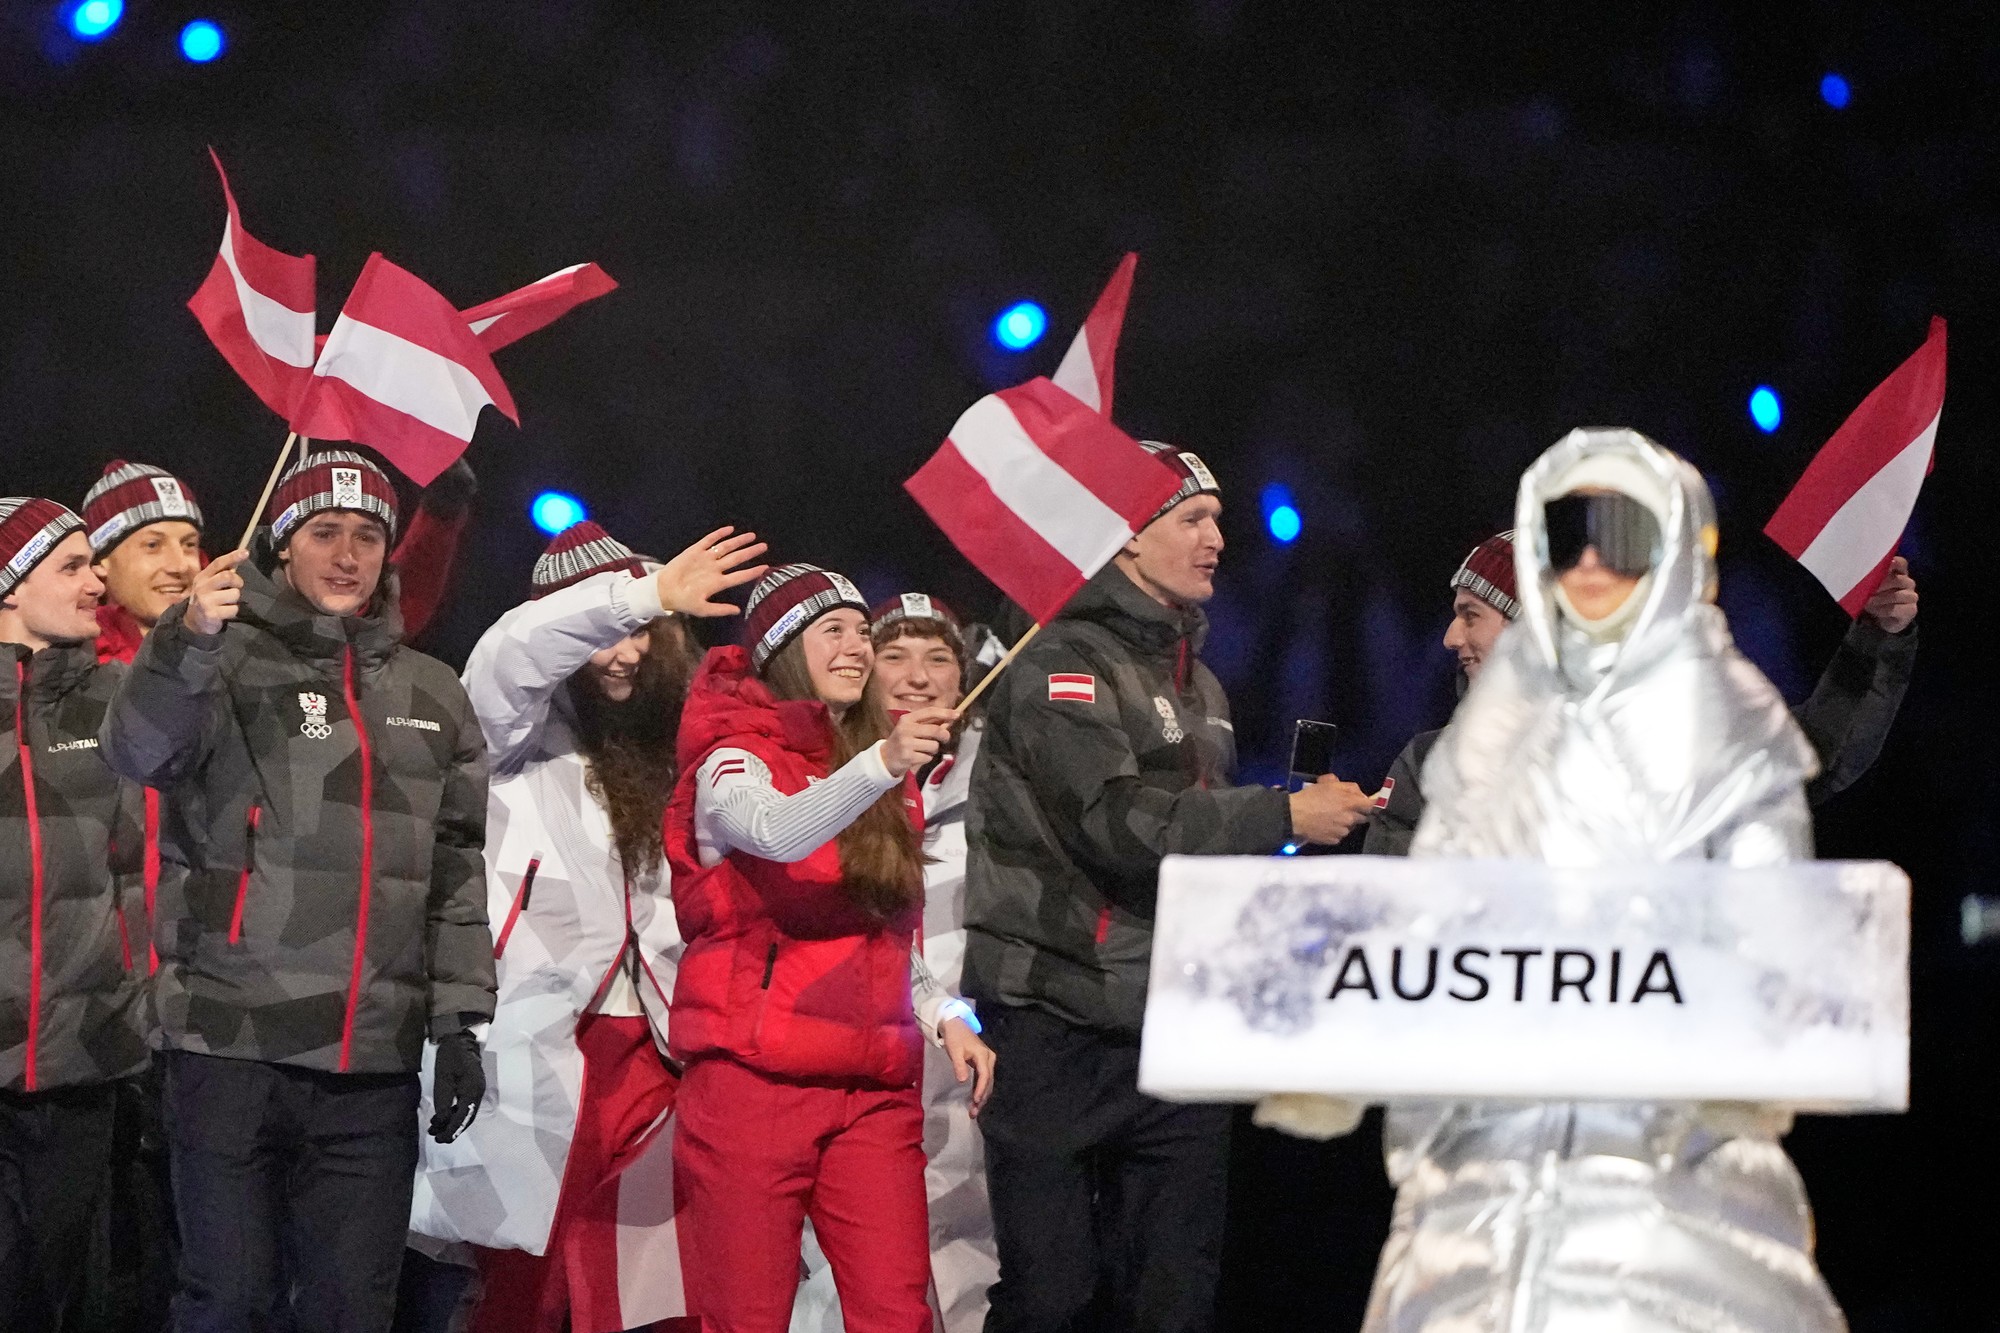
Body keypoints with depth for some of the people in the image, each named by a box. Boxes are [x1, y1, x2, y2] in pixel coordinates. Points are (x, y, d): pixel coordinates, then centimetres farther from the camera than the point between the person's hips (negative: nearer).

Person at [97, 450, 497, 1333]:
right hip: (233, 1045, -4)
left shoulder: (431, 697, 15)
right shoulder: (234, 663, 0)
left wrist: (459, 1024, 9)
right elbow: (141, 752, -21)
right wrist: (191, 640, -39)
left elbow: (458, 872, 17)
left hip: (374, 1062, 4)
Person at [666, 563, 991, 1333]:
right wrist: (881, 764, -41)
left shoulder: (876, 776, 17)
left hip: (874, 1089, 5)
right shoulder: (733, 761, -2)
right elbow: (777, 834, -26)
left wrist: (946, 1016, 8)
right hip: (753, 1082, -5)